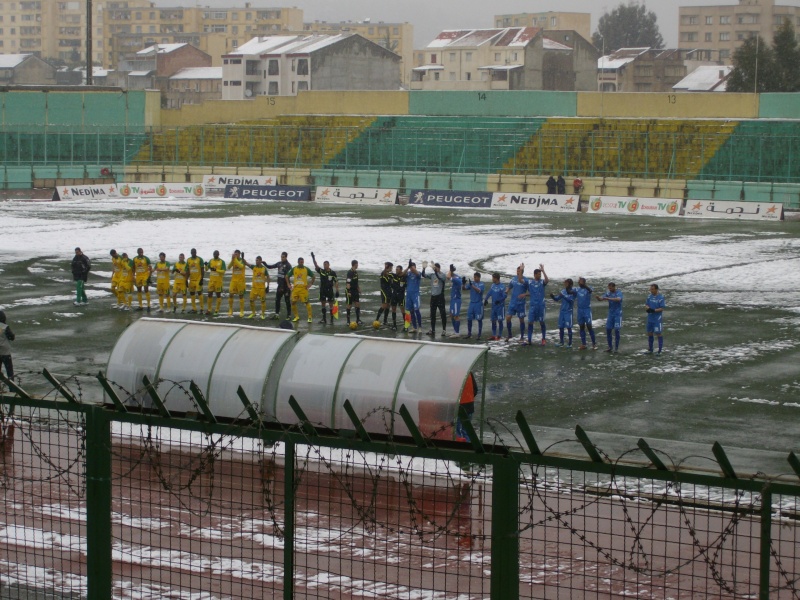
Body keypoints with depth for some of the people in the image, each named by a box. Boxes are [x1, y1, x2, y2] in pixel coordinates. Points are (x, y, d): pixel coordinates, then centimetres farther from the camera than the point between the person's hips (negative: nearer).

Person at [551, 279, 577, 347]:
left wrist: (563, 296, -28)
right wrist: (553, 296, -14)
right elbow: (557, 299, 6)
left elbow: (571, 300, -21)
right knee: (561, 327, 8)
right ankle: (561, 341, 19)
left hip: (568, 312, -5)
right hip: (562, 311, 5)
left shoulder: (573, 292, -8)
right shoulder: (563, 291, 6)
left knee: (569, 327, -4)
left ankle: (570, 343, 3)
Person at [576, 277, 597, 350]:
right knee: (581, 327, 8)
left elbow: (591, 290, -33)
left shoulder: (588, 289, -10)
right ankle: (583, 344, 14)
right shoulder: (578, 289, 5)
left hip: (587, 309, -5)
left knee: (589, 326, -7)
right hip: (580, 310, 5)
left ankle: (594, 343, 2)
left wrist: (583, 284, -42)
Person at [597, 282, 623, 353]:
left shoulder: (619, 293, -10)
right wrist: (599, 298, -32)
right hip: (610, 314, 5)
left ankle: (616, 347, 3)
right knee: (608, 330, 4)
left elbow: (618, 299, -31)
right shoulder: (608, 293, 4)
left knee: (616, 330, -5)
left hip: (617, 314, -5)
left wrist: (608, 298, -40)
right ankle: (610, 347, 15)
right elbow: (602, 297, -8)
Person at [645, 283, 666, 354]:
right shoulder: (650, 296, 7)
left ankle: (660, 350, 4)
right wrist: (647, 308, -10)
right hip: (650, 318, 7)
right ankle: (650, 350, 24)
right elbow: (646, 305, 13)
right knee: (649, 333, 13)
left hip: (657, 319, -7)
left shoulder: (661, 297, -12)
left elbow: (662, 308, -14)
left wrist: (654, 310, -24)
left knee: (659, 334, -2)